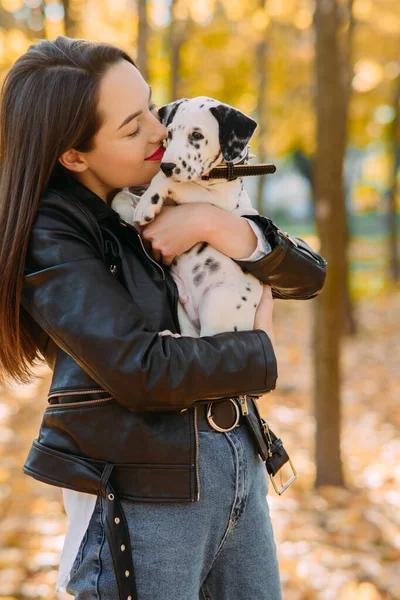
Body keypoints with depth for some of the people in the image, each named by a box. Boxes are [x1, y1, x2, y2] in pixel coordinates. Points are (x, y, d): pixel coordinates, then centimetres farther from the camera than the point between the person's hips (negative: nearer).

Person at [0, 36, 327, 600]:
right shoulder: (48, 239, -12)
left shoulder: (169, 200, 6)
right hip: (143, 497, -6)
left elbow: (309, 275, 3)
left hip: (240, 467, 6)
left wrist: (223, 228, -14)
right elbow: (141, 370, -21)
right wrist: (259, 351, -7)